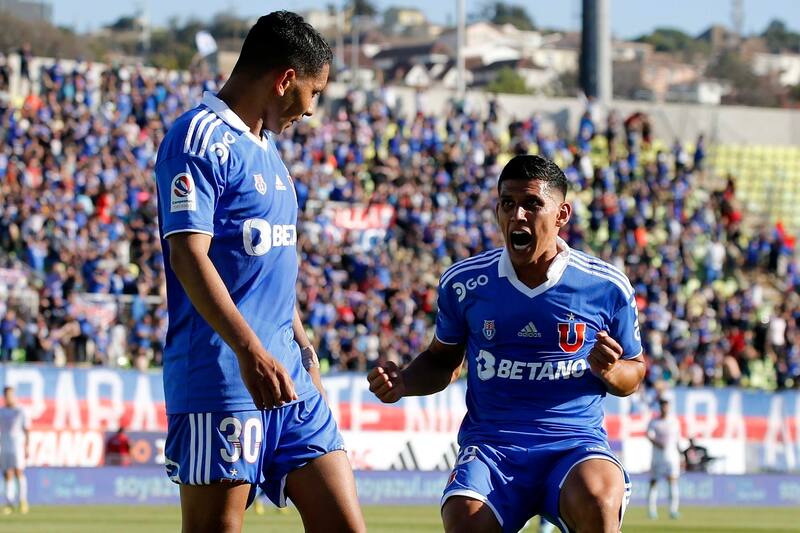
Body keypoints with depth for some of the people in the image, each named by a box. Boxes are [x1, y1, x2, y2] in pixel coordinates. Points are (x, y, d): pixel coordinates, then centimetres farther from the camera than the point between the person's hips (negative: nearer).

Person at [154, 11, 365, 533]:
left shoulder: (265, 145, 21)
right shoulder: (201, 137, -8)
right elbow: (189, 255, -19)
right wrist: (251, 352, -27)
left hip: (288, 377, 9)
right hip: (220, 379, -9)